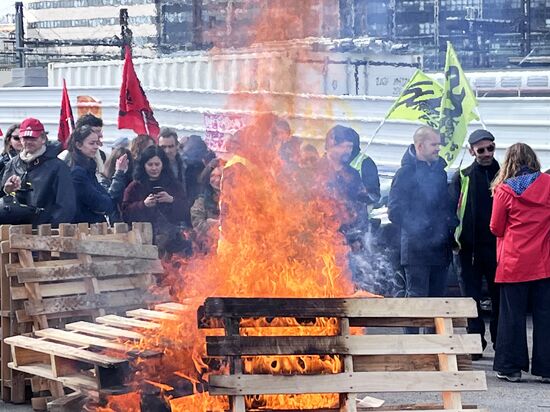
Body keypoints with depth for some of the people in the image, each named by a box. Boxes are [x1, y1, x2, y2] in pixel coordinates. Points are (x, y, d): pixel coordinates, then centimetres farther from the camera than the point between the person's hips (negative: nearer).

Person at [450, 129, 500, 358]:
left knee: (499, 296, 3)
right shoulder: (462, 178, 8)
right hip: (469, 246, 0)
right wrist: (453, 237, -10)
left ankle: (501, 343, 12)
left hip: (497, 245, 0)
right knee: (471, 298, 3)